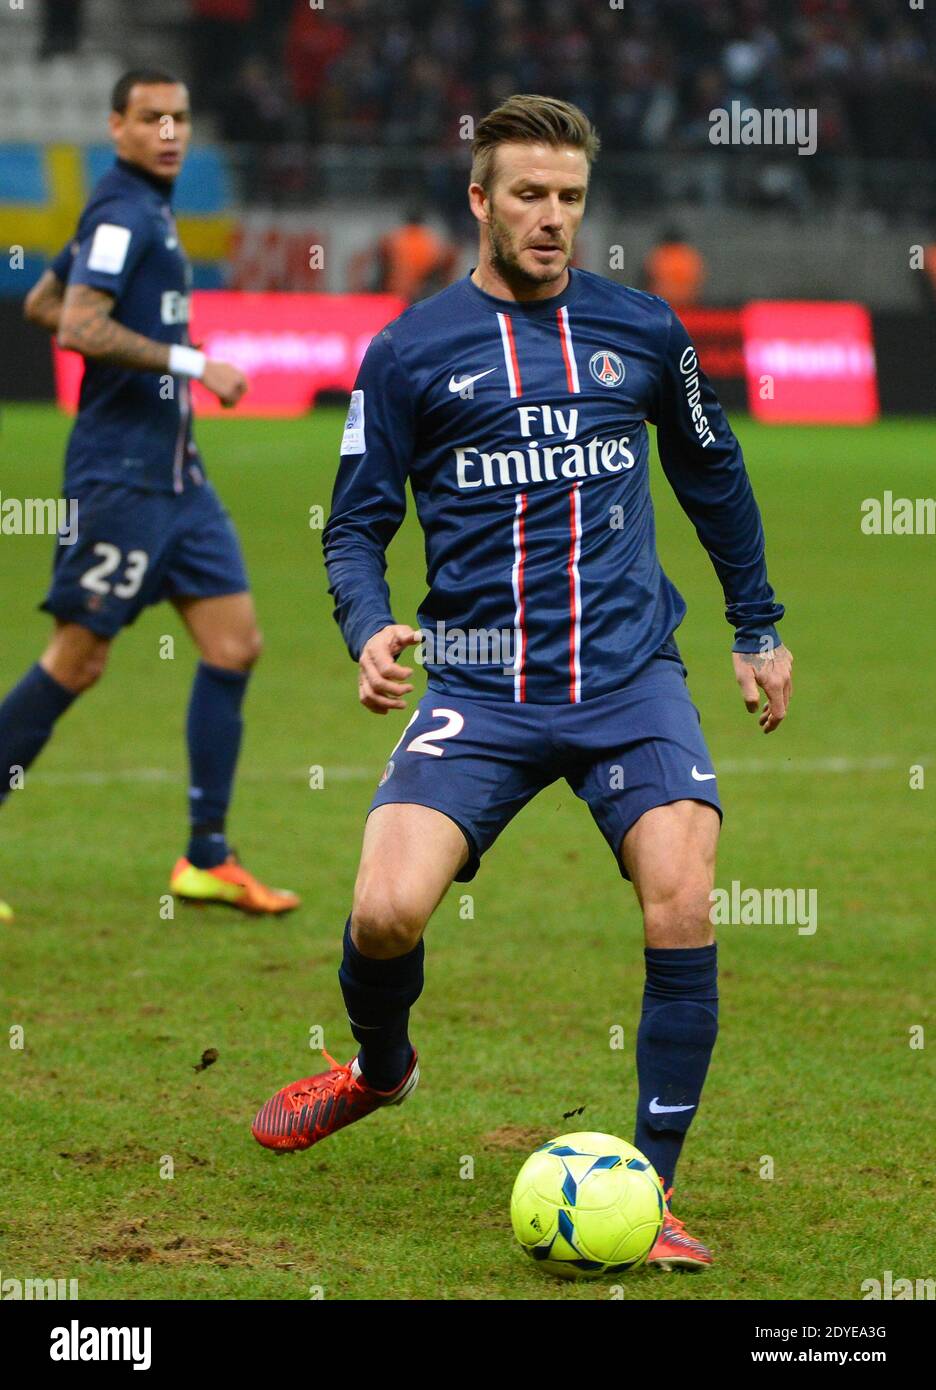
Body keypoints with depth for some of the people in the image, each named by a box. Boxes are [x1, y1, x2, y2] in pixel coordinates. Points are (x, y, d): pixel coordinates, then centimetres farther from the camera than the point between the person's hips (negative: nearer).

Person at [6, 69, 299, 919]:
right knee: (79, 659, -5)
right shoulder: (123, 212, -12)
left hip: (174, 472, 10)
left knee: (236, 644, 3)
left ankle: (208, 859, 5)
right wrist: (188, 362, -20)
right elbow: (78, 328, -23)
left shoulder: (145, 211, 17)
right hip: (122, 472, -10)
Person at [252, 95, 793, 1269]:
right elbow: (355, 523, 7)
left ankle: (650, 1195, -7)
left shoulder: (640, 332, 9)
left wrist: (757, 628, 27)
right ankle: (379, 1067, 19)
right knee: (386, 911, -18)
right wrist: (369, 631, -12)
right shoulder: (408, 352, 4)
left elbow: (711, 475, 24)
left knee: (682, 906, -20)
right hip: (480, 688, -1)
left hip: (630, 677, 1)